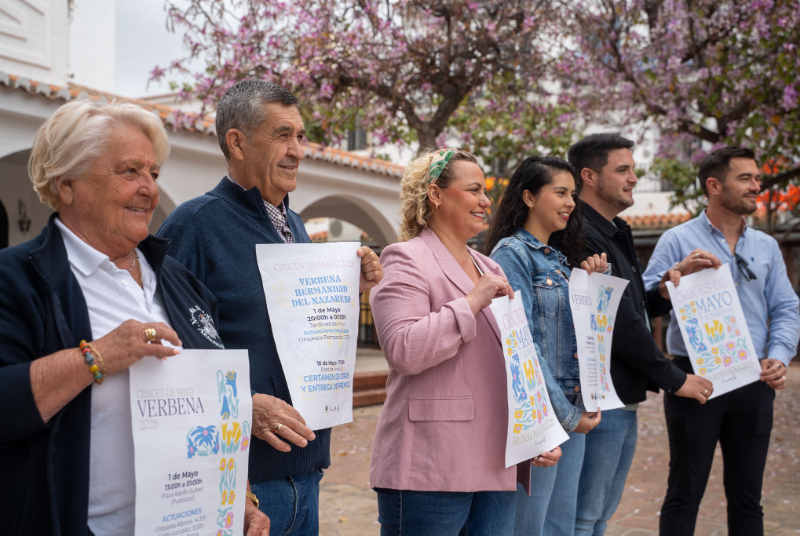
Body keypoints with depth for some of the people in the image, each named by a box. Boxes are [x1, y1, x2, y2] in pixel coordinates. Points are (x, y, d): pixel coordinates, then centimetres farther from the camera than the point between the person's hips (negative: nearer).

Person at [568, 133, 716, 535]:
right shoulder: (584, 238, -16)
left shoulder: (614, 235, 17)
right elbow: (619, 322, -19)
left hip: (624, 399, 10)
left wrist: (666, 288, 1)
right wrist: (673, 379, -10)